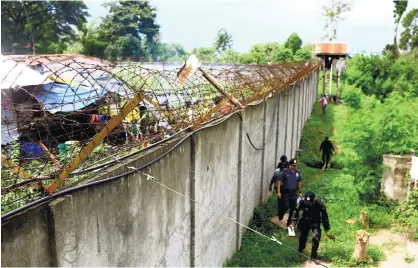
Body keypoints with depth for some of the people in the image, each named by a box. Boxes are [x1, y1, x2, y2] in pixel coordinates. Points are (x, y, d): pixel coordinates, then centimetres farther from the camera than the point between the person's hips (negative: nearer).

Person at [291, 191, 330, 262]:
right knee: (303, 237, 11)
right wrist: (293, 223, -13)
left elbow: (324, 215, -11)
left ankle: (314, 256, 1)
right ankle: (300, 251, 40)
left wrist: (326, 227, -4)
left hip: (315, 222, -2)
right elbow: (296, 212, -6)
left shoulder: (319, 204, -25)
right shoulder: (302, 202, -21)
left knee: (316, 238, -17)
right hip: (305, 221, 2)